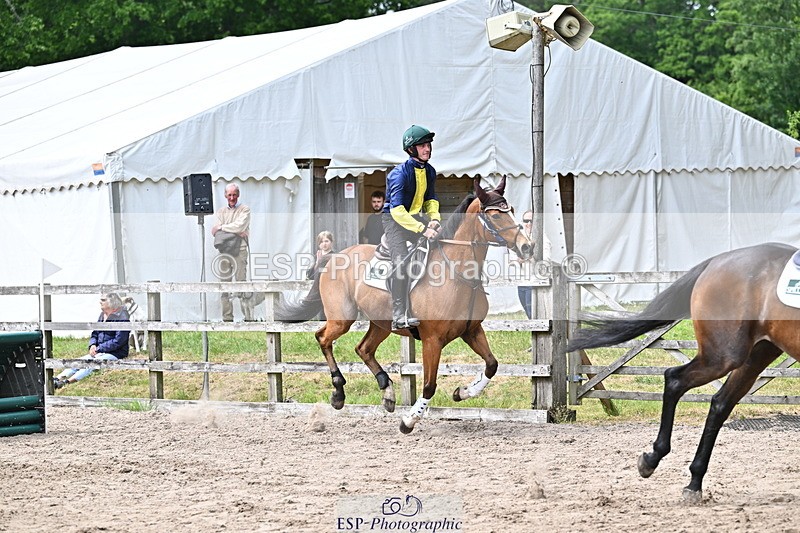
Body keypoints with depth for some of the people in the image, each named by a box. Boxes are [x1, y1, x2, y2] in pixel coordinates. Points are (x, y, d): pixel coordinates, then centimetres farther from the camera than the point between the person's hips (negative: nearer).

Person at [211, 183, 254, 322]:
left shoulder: (244, 210, 6)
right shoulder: (221, 211, 18)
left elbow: (240, 226, -11)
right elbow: (216, 232, 3)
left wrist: (221, 227, -3)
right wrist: (236, 232, -9)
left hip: (239, 250, -4)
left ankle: (248, 317, -11)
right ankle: (227, 318, 3)